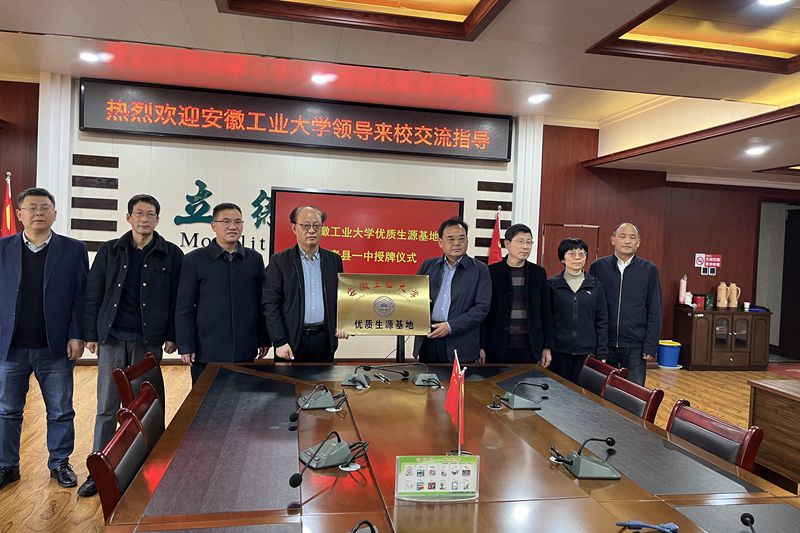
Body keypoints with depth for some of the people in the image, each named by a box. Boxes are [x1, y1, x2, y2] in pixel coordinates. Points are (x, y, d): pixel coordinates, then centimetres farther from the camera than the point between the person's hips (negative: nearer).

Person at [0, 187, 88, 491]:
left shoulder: (74, 250, 0)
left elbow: (81, 296, -2)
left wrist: (76, 336, -8)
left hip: (56, 348, -1)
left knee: (61, 412, 8)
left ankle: (60, 463, 24)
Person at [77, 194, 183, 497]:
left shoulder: (171, 255, 1)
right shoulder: (110, 251, 7)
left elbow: (177, 299, 1)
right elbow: (93, 295, 8)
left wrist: (172, 336, -3)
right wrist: (91, 334, 4)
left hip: (149, 341, -1)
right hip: (112, 338, 2)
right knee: (106, 408, 6)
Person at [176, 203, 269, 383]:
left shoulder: (254, 259, 7)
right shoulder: (194, 260, -1)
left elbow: (262, 302, 9)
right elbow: (184, 308, -2)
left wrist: (264, 340, 8)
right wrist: (185, 347, -6)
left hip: (245, 352, 2)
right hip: (207, 353, -2)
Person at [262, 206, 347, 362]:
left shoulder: (334, 260, 8)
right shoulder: (279, 261, -2)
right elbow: (269, 303, -5)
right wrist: (279, 342, -12)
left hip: (325, 339, 3)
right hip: (292, 340, -2)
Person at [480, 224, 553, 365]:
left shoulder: (538, 273, 6)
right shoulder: (492, 272, -2)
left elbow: (545, 312, 8)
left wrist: (547, 347, 5)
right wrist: (481, 346, -5)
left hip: (529, 348, 2)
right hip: (497, 347, -2)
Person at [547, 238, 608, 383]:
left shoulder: (595, 285, 4)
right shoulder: (552, 285, 1)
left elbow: (602, 321, 5)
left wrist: (602, 354, 1)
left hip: (587, 353, 1)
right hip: (558, 352, -1)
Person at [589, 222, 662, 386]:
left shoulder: (649, 270, 2)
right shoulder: (598, 267, 2)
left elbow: (655, 312, 2)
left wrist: (651, 346, -3)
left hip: (635, 347, 0)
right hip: (603, 344, 1)